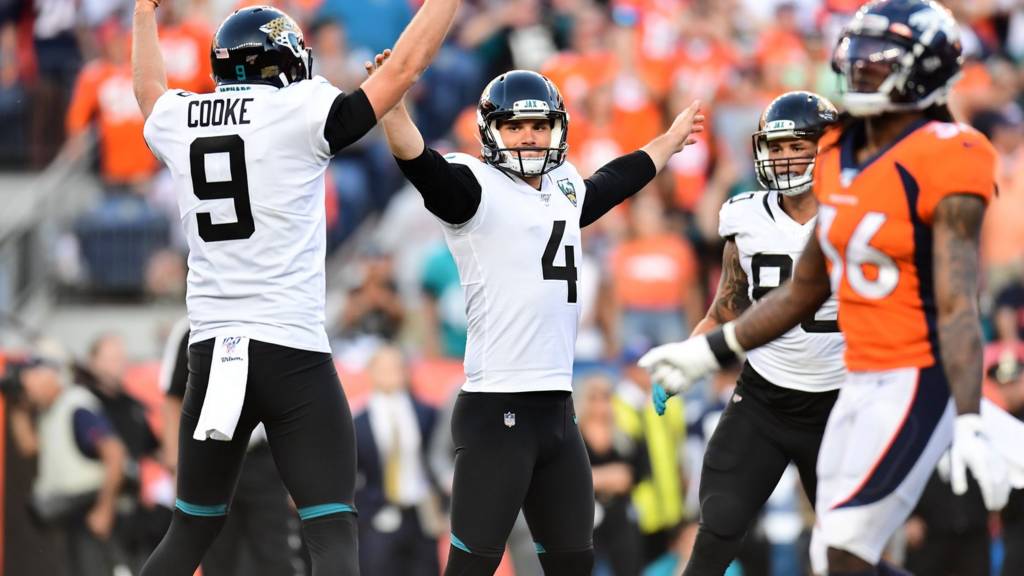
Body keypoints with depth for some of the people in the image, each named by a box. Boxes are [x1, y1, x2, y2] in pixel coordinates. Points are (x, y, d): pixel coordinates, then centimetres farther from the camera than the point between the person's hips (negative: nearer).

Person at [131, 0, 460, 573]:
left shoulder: (179, 122, 9)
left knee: (191, 530, 17)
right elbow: (405, 66, -1)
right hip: (291, 353, -6)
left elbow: (151, 91, 34)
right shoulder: (299, 111, -6)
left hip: (212, 352, 6)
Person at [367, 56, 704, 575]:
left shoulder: (566, 193, 18)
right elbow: (417, 161, -22)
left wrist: (673, 137, 54)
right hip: (497, 412, -8)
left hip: (557, 410, 8)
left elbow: (620, 179, 38)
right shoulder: (476, 190, -4)